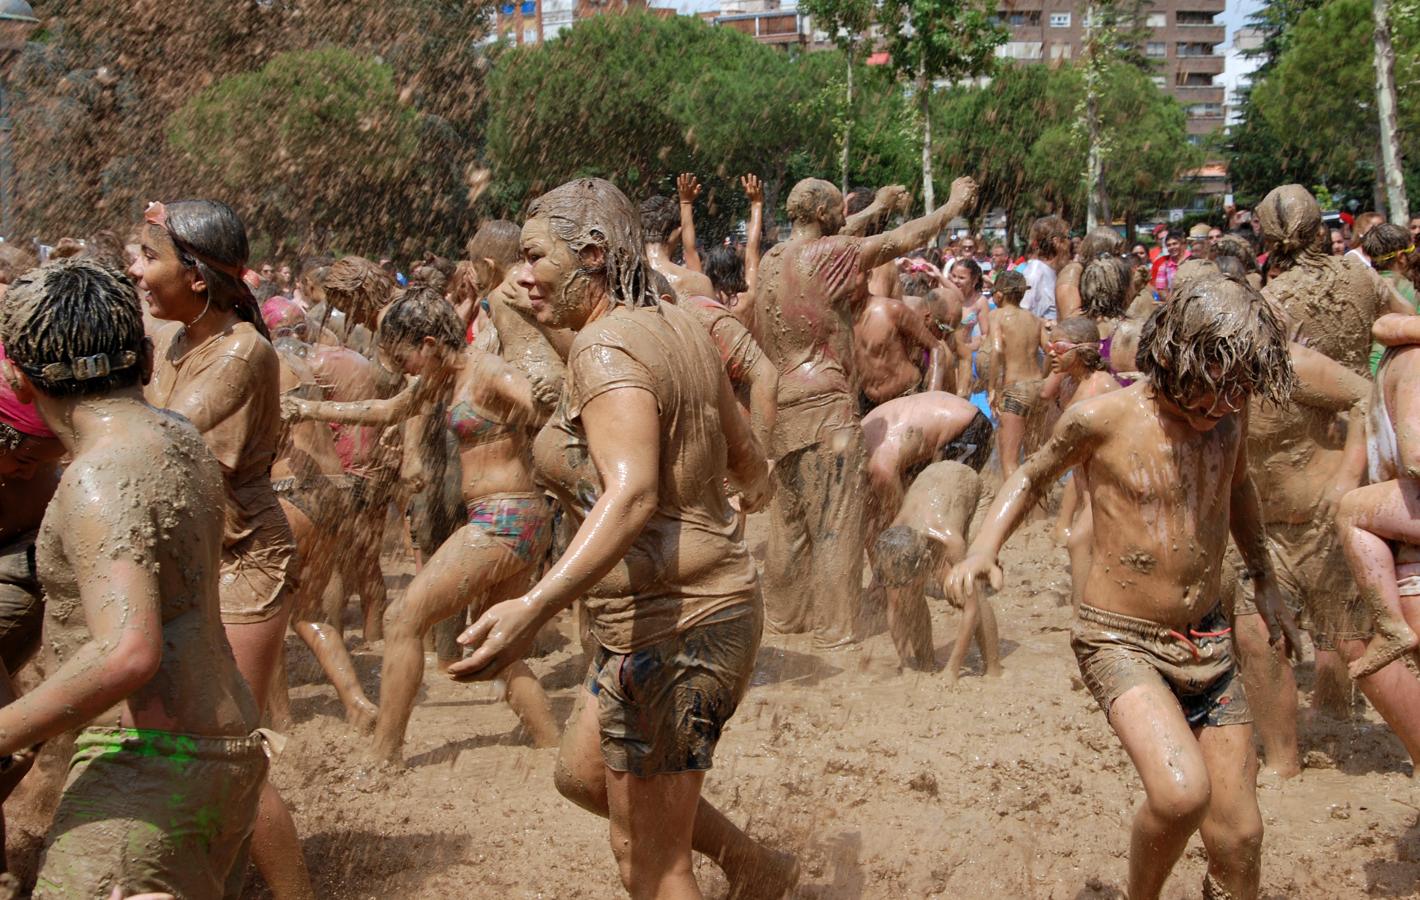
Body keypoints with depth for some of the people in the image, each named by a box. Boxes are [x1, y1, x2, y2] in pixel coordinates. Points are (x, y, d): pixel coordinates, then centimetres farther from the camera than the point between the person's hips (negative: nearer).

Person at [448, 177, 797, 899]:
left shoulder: (606, 345, -19)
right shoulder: (675, 325, 8)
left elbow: (631, 495, -34)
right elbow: (742, 452, 21)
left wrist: (533, 608, -47)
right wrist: (755, 485, 46)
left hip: (669, 623, -10)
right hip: (712, 604, 10)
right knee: (582, 773, 27)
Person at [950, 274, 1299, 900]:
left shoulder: (1227, 412, 0)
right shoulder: (1102, 419, -14)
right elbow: (1033, 475, 6)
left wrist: (1263, 579, 25)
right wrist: (983, 545, -10)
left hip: (1208, 643, 5)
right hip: (1121, 643, -5)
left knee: (1238, 840, 2)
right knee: (1182, 792, -29)